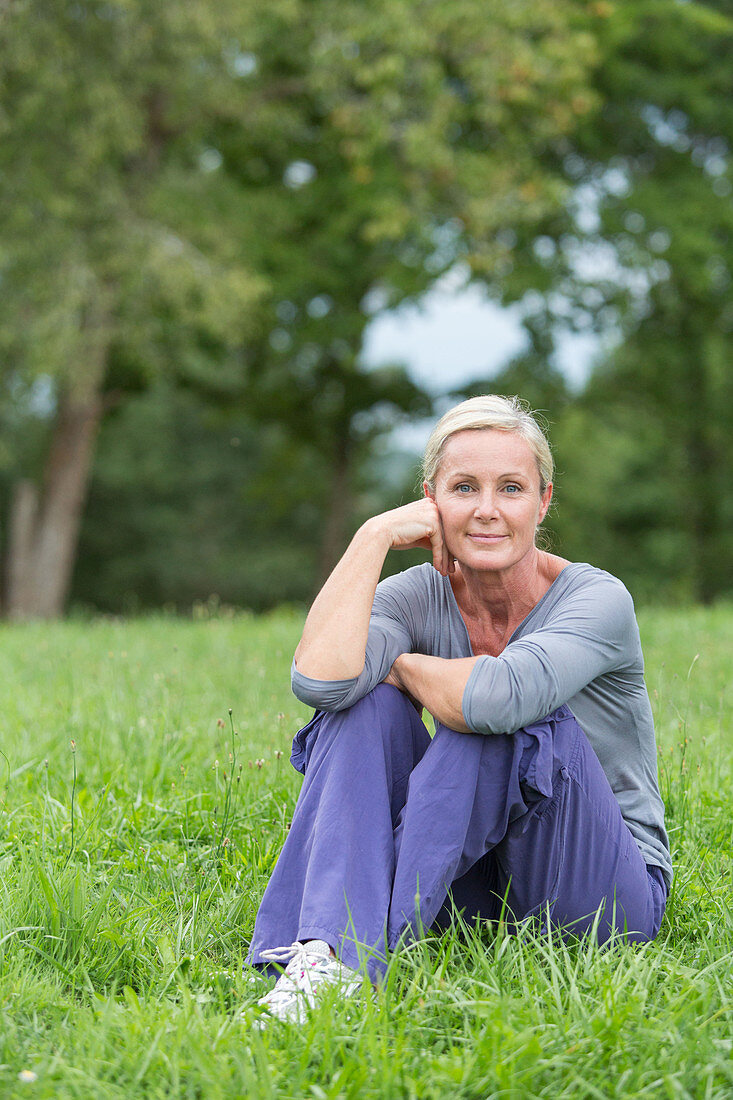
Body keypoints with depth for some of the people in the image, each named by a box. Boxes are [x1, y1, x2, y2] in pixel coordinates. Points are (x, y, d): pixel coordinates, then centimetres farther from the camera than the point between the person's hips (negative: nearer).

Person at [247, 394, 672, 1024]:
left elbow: (500, 694, -37)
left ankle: (364, 949, -30)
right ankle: (329, 953, -34)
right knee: (366, 704, -18)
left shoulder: (597, 600, -15)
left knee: (493, 718, -30)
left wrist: (405, 668, -16)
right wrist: (375, 535, -18)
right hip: (475, 878, 4)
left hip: (606, 897, -4)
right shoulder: (421, 597, -3)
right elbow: (320, 681, -26)